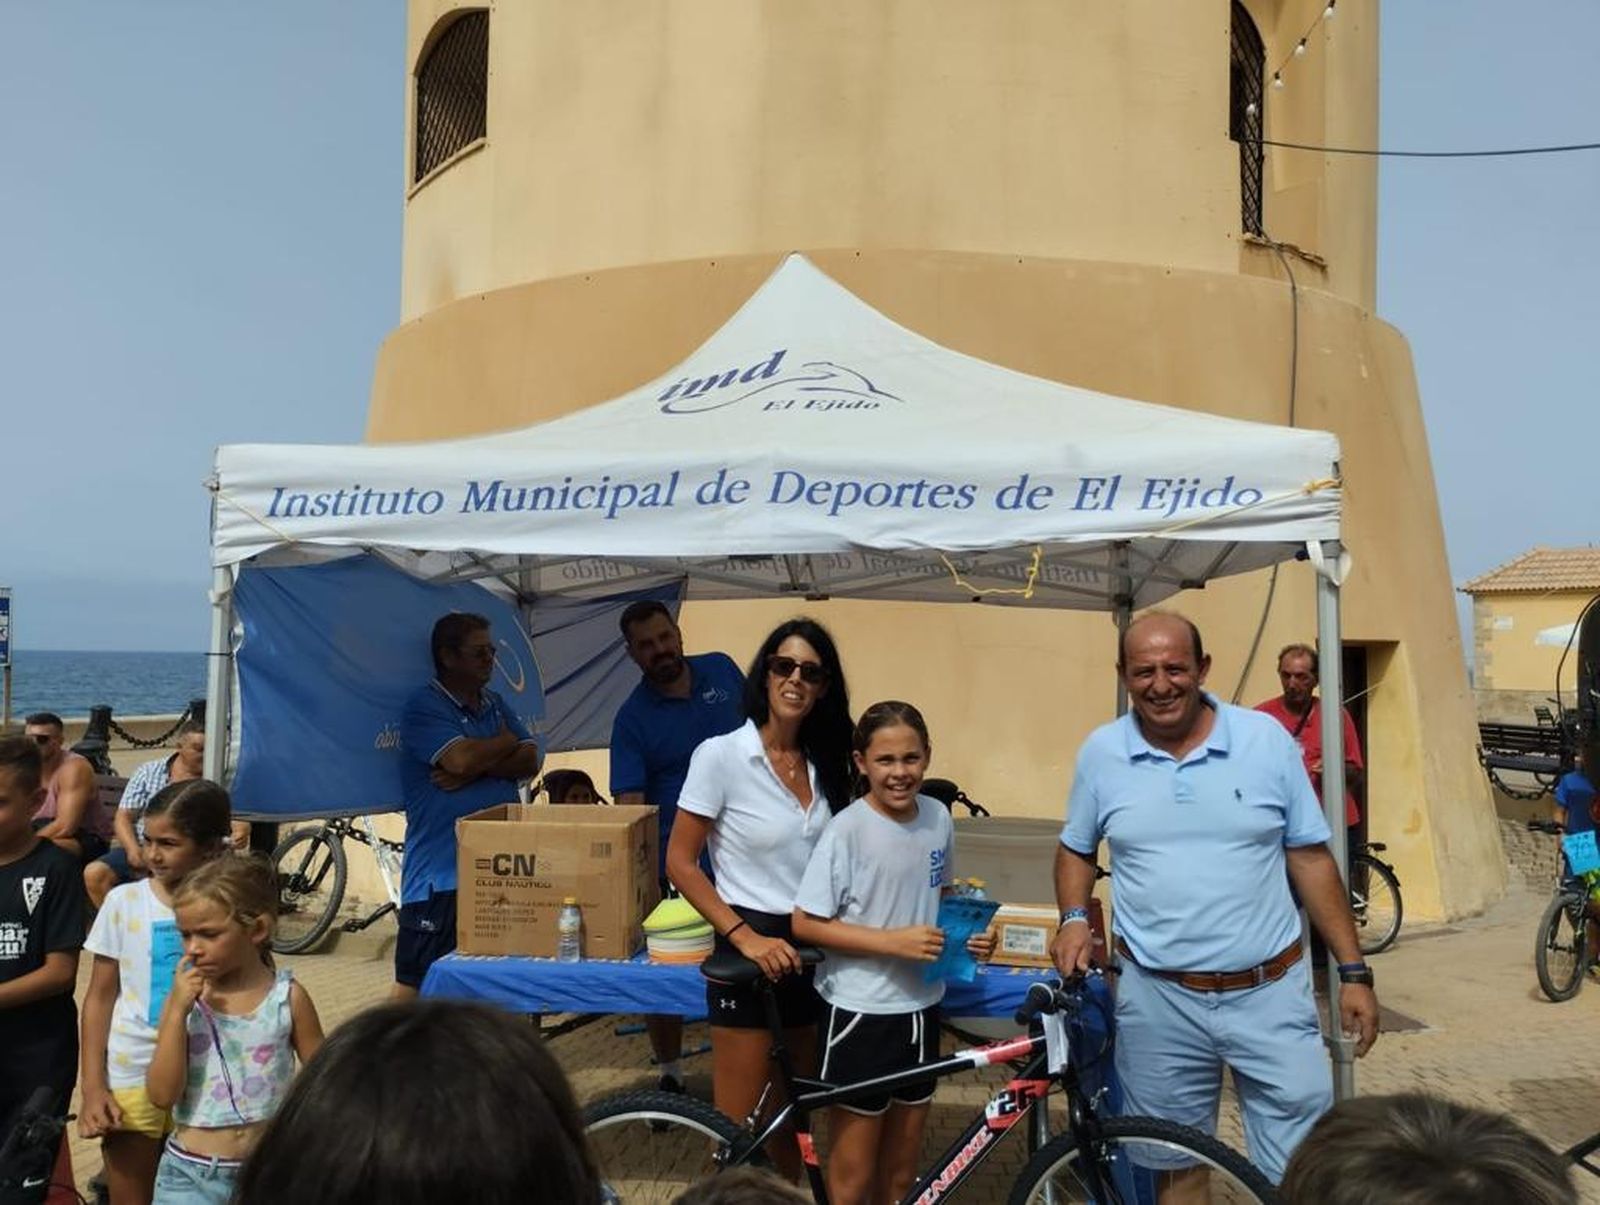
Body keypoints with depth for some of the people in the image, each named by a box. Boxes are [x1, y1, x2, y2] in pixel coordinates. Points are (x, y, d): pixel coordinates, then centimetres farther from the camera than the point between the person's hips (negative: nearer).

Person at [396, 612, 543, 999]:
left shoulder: (496, 705, 15)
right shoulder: (424, 708, -7)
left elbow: (530, 760, 4)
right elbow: (461, 758, -22)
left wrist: (478, 770, -13)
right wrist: (506, 741, -2)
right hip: (441, 870, -7)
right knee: (415, 984, -2)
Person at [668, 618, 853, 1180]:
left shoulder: (825, 763, 4)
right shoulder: (720, 755, -12)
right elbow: (680, 864, -11)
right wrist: (745, 937, -18)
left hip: (813, 951, 5)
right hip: (751, 951, -5)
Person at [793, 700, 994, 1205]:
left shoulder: (938, 817, -1)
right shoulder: (847, 830, -17)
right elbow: (806, 923, -15)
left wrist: (968, 931, -3)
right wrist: (895, 941, -22)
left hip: (920, 1007, 5)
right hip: (861, 1012, -5)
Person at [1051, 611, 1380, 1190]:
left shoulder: (1266, 738, -4)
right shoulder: (1101, 752, -2)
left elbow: (1310, 858, 1)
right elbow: (1076, 848, 12)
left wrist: (1354, 972, 1)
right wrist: (1074, 917, -6)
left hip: (1271, 994, 0)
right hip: (1158, 1001, 1)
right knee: (1177, 1166, 16)